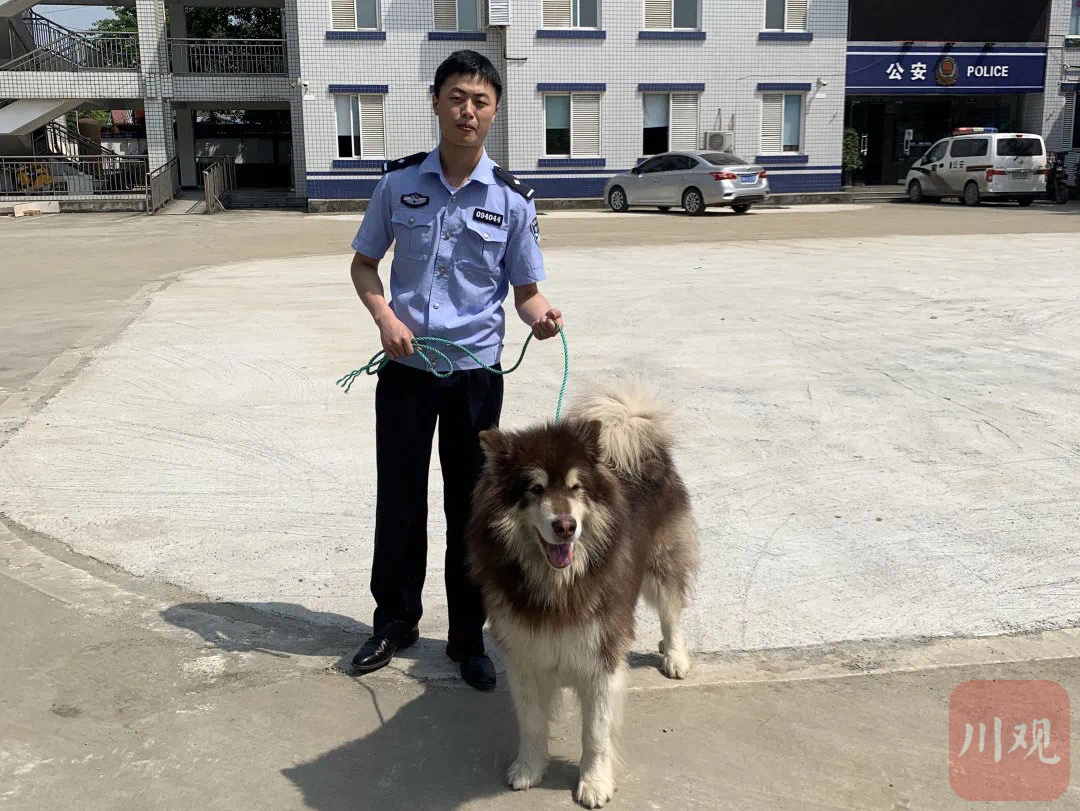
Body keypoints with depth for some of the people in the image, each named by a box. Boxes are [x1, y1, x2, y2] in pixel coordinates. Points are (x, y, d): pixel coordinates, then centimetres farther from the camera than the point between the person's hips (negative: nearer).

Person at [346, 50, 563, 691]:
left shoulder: (512, 199, -4)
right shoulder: (400, 182, -1)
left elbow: (526, 290, 1)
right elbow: (364, 263, 9)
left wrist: (542, 315, -22)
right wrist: (386, 317, -9)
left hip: (476, 373, -1)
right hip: (406, 367, 1)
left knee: (471, 507, 8)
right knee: (399, 500, 11)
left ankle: (468, 637, 25)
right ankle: (395, 623, 32)